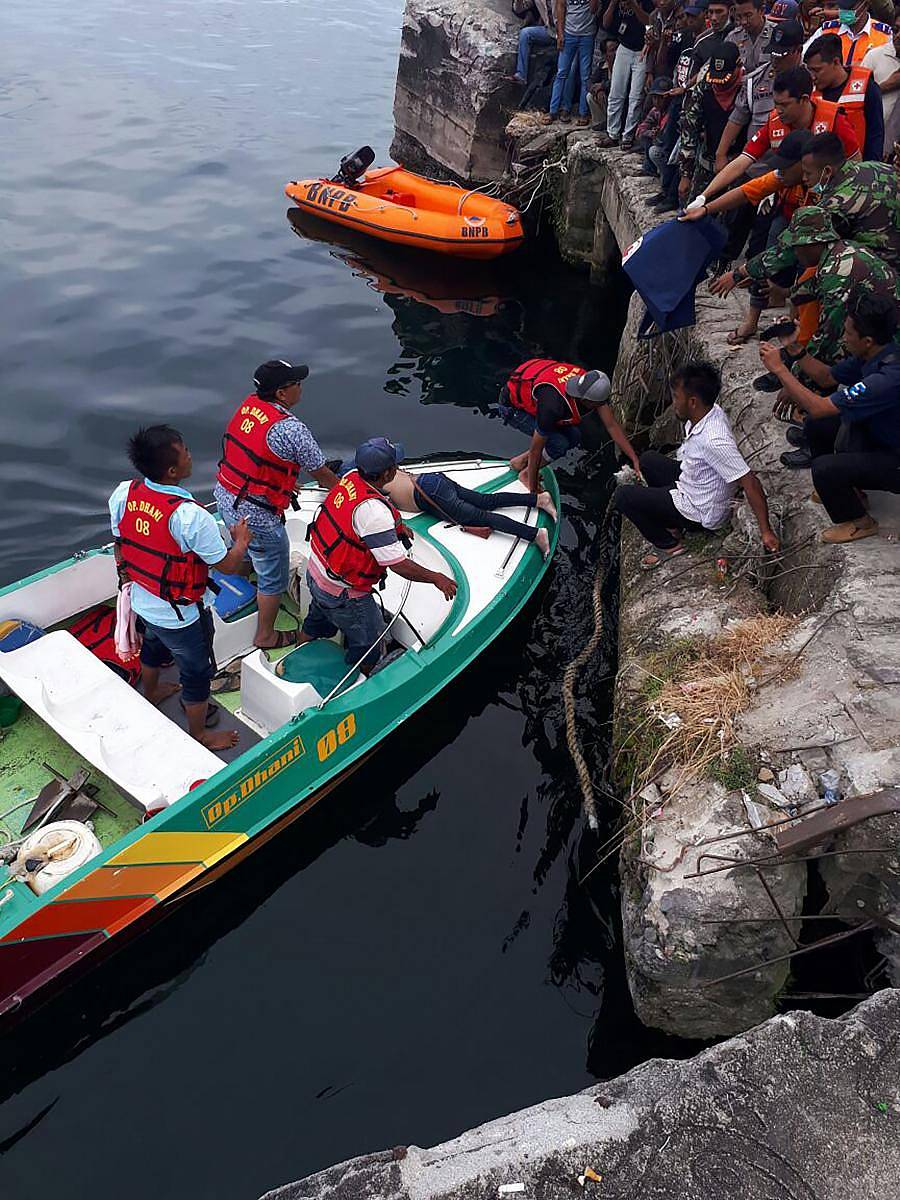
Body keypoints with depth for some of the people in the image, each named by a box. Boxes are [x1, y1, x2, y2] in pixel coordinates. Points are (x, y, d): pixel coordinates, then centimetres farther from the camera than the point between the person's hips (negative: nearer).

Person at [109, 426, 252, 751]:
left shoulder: (123, 494, -14)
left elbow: (120, 545, 2)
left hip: (142, 602, 7)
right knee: (197, 673, 17)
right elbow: (227, 565, -24)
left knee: (153, 647, 36)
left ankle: (151, 693, 64)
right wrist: (241, 540, -3)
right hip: (181, 615, -7)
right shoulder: (190, 516, -36)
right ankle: (199, 734, 38)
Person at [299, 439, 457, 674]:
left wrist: (395, 526, 11)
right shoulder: (373, 510, -34)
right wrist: (437, 578, -17)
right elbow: (399, 565, -30)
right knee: (368, 647, 12)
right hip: (342, 593, -9)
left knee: (315, 625, 34)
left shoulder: (351, 477, -9)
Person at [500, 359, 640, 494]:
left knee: (574, 437, -1)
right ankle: (526, 473, 5)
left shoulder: (591, 386, -22)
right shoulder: (554, 404, -41)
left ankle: (520, 461, 12)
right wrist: (533, 490, -21)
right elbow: (536, 449, -31)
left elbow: (612, 425, -12)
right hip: (513, 406, -8)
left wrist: (635, 460, -16)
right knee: (559, 443, -21)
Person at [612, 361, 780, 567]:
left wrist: (766, 532, -28)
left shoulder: (713, 440, -37)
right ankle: (672, 523, 23)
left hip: (701, 514, -9)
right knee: (648, 459, 22)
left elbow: (750, 483, -33)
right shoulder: (709, 411, -11)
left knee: (622, 496, -6)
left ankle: (668, 545, 7)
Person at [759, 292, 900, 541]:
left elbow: (818, 407, -35)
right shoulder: (873, 355, -7)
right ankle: (848, 489, 25)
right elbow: (826, 377, 7)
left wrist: (779, 368, -27)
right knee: (815, 425, 8)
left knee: (823, 468, -26)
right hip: (878, 437, 9)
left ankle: (859, 522, 2)